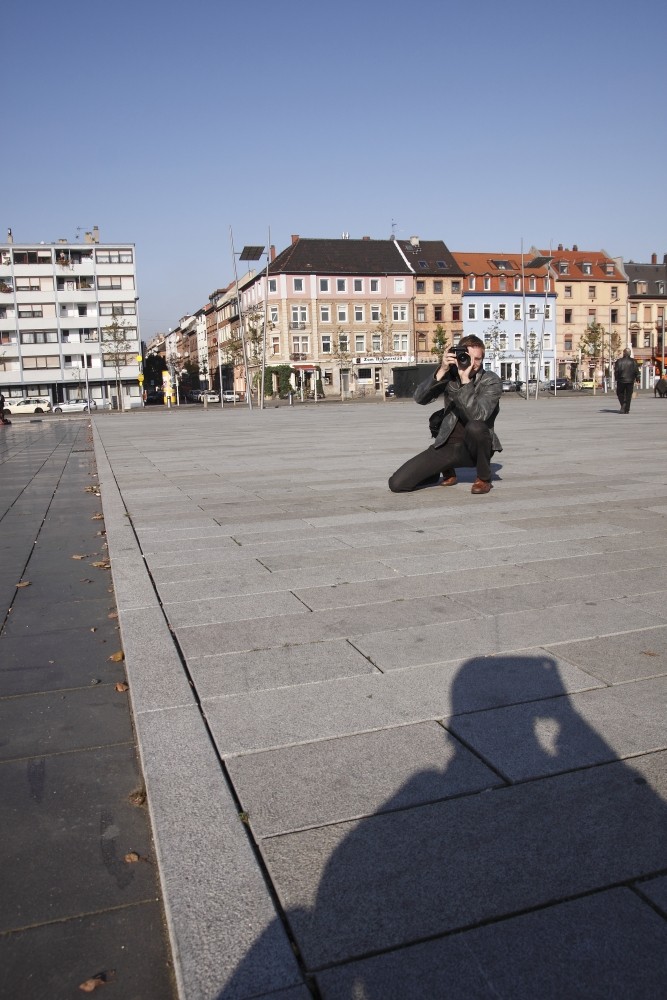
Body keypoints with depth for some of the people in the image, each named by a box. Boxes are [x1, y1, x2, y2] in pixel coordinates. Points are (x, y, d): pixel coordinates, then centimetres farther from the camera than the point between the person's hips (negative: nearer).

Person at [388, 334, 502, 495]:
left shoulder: (491, 381, -9)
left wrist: (465, 379, -29)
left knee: (475, 427, -40)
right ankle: (447, 470, 20)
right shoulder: (451, 374, -1)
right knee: (396, 484, -10)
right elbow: (420, 398, -14)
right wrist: (441, 371, -25)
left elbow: (477, 415, -27)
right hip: (448, 445, 3)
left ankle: (484, 478, -9)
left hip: (475, 448, -3)